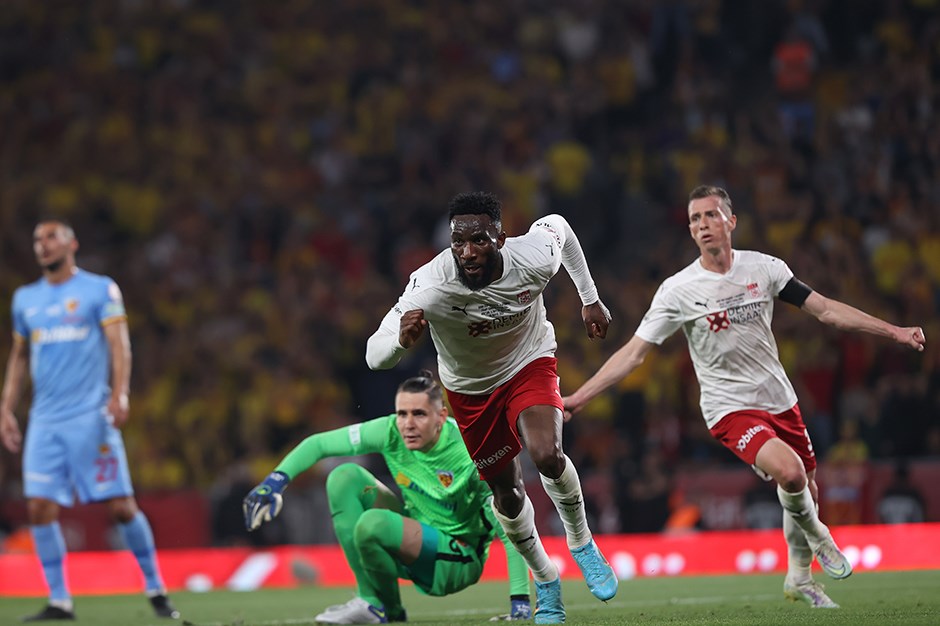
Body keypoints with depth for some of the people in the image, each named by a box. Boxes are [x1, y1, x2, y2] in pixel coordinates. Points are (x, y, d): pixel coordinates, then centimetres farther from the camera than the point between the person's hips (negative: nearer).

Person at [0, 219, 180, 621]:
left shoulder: (99, 289, 3)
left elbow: (118, 344, -5)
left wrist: (119, 395, -19)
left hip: (91, 416, -4)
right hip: (45, 420, 4)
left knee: (121, 507, -6)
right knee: (40, 508, -6)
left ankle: (156, 589, 8)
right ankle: (59, 601, 1)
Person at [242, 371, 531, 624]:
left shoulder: (470, 453, -25)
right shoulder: (391, 432, -13)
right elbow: (318, 444, -5)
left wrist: (520, 602, -29)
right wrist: (275, 481, -21)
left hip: (459, 562, -6)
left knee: (372, 524, -32)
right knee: (345, 476, -12)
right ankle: (369, 599, -10)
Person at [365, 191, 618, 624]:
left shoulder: (535, 258, -30)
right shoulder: (429, 285, -37)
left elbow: (557, 226, -4)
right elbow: (374, 357, -39)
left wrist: (590, 300, 4)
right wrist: (402, 340, -62)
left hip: (530, 365, 0)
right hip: (470, 387, 1)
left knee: (546, 454, -26)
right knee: (506, 493, 9)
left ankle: (581, 543, 3)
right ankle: (545, 582, 35)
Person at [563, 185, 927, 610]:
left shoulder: (763, 268, -2)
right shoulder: (678, 290, -10)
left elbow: (825, 309, 4)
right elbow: (634, 352, -8)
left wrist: (894, 331, 0)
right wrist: (576, 398, -15)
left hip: (779, 400, 4)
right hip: (730, 410, -4)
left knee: (806, 492, 10)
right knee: (790, 472, -28)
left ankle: (799, 578, 35)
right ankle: (816, 535, 3)